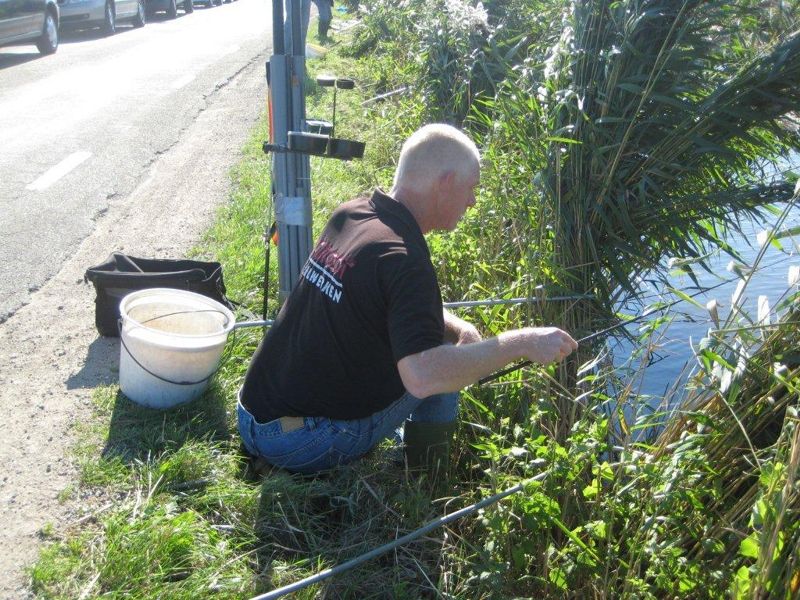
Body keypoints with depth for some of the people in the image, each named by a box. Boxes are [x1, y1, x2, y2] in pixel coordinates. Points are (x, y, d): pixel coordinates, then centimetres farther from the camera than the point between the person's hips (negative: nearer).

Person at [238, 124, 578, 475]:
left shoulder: (348, 216, 3)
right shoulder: (401, 259, -23)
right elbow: (423, 376, -36)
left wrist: (458, 327, 1)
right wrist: (521, 343, -26)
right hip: (301, 446, -8)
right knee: (443, 362, 1)